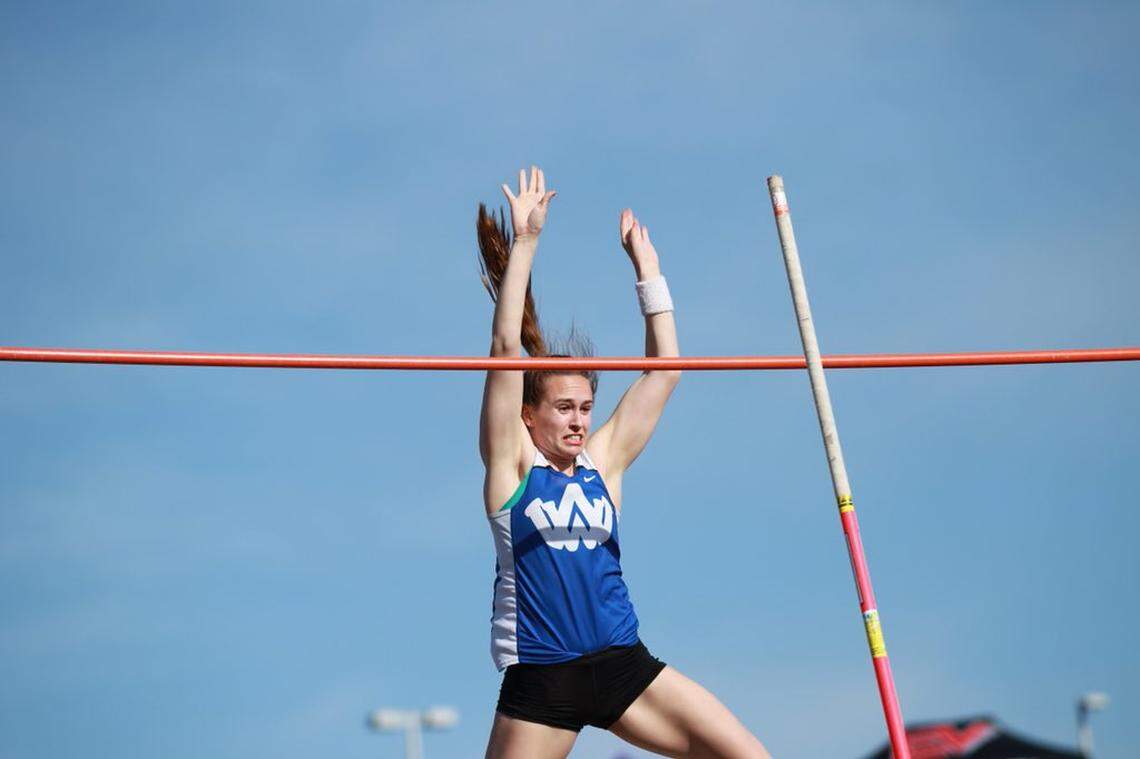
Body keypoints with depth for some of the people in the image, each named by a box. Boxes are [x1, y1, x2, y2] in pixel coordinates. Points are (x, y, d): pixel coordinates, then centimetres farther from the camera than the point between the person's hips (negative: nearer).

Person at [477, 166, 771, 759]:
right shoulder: (512, 465, 0)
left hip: (622, 666, 4)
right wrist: (523, 243, -9)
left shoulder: (602, 462, 10)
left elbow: (664, 371, 11)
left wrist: (647, 269, 10)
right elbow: (506, 347, -8)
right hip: (540, 681, -4)